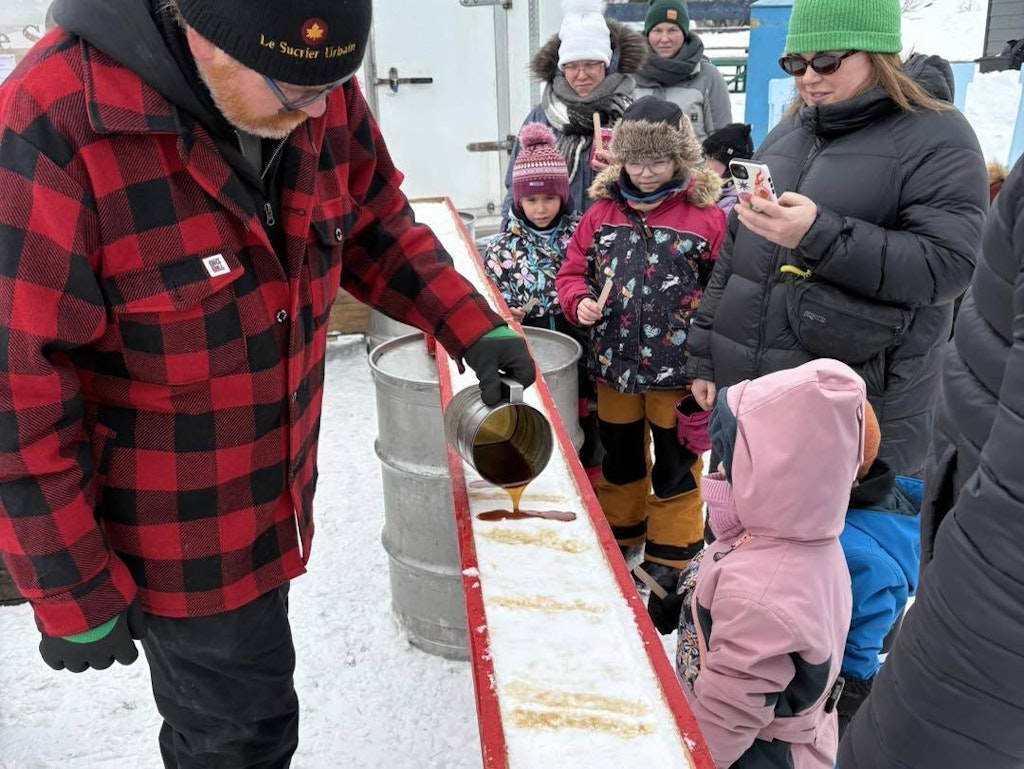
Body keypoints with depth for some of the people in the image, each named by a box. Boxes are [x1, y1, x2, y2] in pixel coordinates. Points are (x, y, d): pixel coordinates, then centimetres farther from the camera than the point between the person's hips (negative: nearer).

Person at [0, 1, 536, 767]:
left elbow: (377, 227, 9)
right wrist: (77, 596, -14)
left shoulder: (319, 92, -9)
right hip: (172, 536, -5)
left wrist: (471, 324, -4)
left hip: (276, 496, 6)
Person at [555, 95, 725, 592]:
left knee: (674, 464, 11)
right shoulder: (602, 211, 3)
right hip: (614, 363, 4)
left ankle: (669, 550, 29)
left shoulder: (706, 215, -8)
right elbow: (573, 270, 8)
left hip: (678, 368, -3)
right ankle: (620, 532, 41)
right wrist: (580, 302, -12)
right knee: (619, 457, 20)